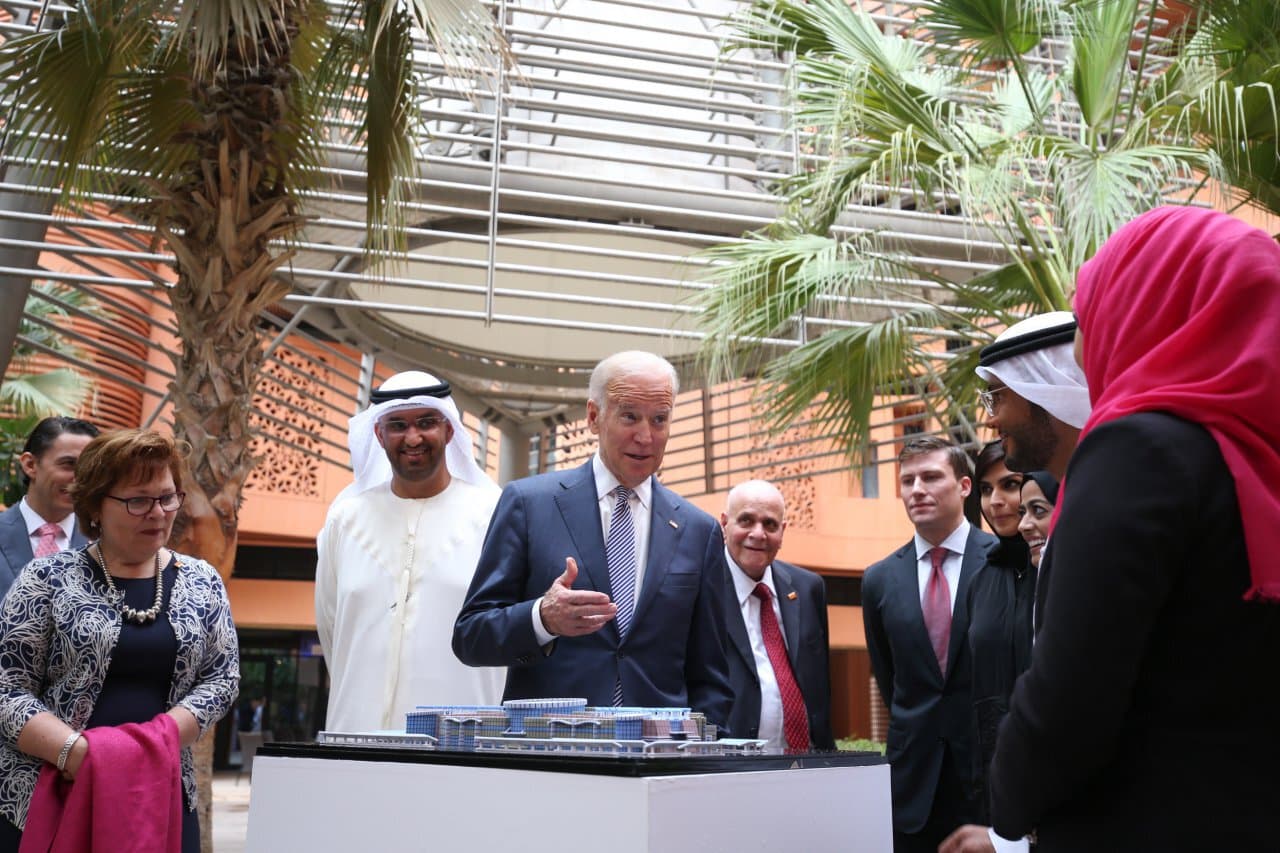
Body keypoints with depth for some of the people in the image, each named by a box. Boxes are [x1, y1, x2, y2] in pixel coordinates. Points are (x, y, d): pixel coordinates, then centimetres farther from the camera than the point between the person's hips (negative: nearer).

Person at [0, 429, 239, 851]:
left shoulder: (201, 582, 6)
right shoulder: (48, 579, -2)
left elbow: (223, 676, 2)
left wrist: (154, 744, -14)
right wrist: (78, 752, -20)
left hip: (163, 792, 2)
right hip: (48, 798, -2)